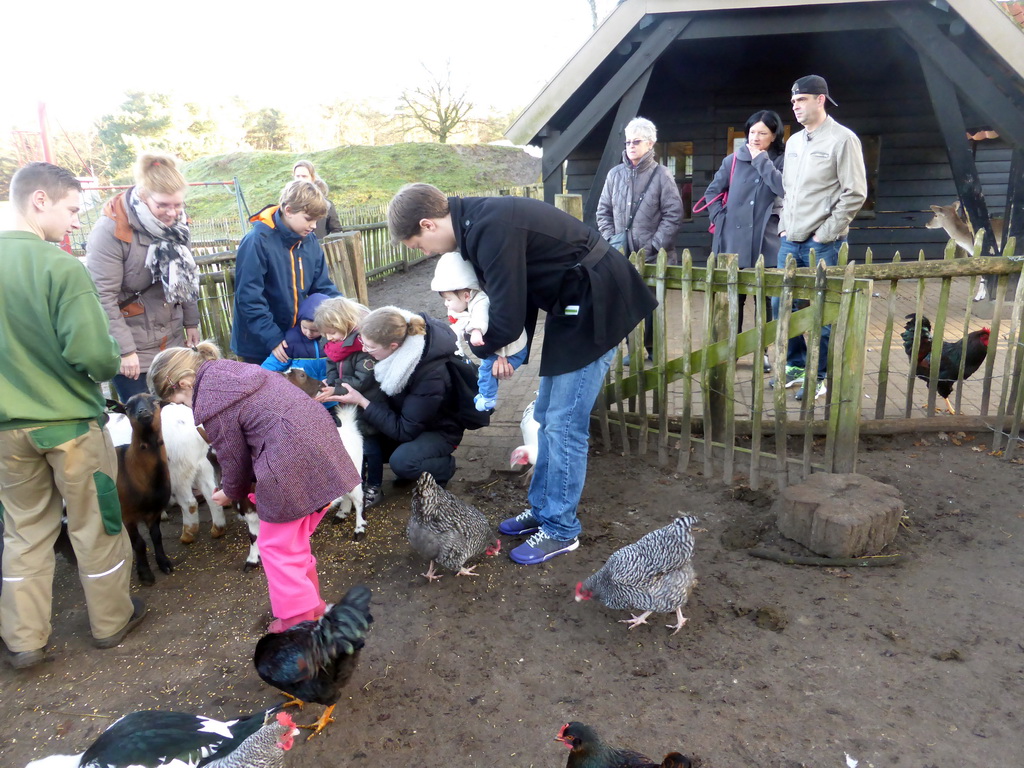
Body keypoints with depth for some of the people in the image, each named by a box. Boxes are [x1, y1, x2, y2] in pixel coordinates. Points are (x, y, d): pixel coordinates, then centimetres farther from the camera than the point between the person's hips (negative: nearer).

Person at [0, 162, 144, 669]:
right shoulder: (62, 268, -20)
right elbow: (94, 355, -23)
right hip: (69, 420, -5)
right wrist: (110, 367, -2)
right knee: (94, 524, 13)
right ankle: (110, 621, 29)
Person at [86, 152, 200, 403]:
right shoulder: (111, 230, -19)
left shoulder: (175, 222, 0)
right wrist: (124, 351, -18)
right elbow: (103, 298, -20)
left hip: (171, 344, 6)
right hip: (133, 352, -5)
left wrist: (191, 322, 15)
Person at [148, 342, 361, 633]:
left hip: (291, 465, -9)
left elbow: (235, 459, 1)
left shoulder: (211, 405, -10)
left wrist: (230, 493, 23)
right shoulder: (231, 369, 16)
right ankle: (310, 604, 36)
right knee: (294, 539, 24)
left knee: (277, 546, 11)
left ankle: (298, 621, 20)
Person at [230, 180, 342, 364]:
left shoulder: (310, 242, -1)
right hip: (259, 345, -5)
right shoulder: (257, 242, -20)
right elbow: (250, 298, -21)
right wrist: (272, 338, -23)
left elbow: (323, 287, 4)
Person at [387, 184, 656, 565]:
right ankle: (542, 509, 29)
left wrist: (479, 347, -2)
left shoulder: (492, 229, -26)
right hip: (573, 305, 10)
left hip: (596, 307, -10)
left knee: (564, 424, -5)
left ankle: (561, 530, 10)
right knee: (546, 417, 15)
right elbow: (515, 289, 14)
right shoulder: (479, 219, 4)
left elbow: (507, 318, -23)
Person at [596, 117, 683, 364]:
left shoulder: (661, 175, -3)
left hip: (654, 258, -3)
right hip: (622, 255, 3)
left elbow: (673, 214, -6)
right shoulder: (615, 174, 8)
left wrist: (655, 245, -12)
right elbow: (603, 211, 13)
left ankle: (652, 348, 20)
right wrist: (610, 240, 0)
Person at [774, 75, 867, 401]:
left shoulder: (842, 139, -7)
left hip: (822, 244, -7)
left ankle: (818, 376, 11)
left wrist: (826, 234, -13)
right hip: (790, 241, 7)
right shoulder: (794, 141, 14)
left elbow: (855, 194, -10)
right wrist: (784, 225, 10)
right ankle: (795, 365, 25)